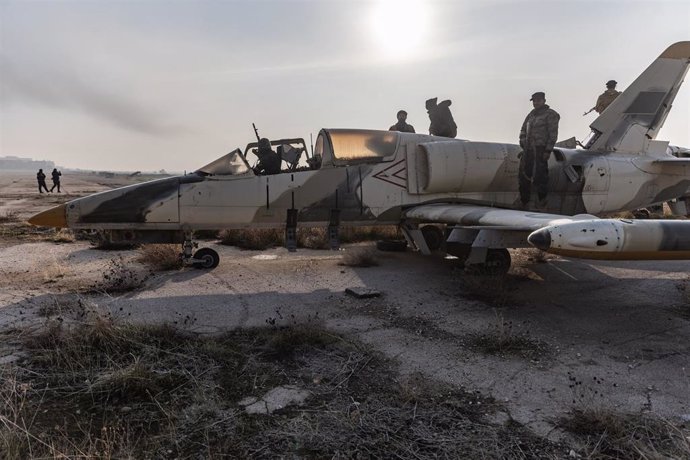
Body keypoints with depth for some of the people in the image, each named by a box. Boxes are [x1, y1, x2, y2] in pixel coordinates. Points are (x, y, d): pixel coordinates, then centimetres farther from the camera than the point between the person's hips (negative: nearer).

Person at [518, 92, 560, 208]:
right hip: (528, 149, 7)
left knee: (540, 175, -7)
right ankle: (524, 201, 18)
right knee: (524, 174, 8)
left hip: (540, 149, -7)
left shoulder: (550, 114, -3)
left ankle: (542, 200, 4)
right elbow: (523, 130, 22)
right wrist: (523, 144, 9)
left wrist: (548, 150, -15)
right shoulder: (531, 114, 18)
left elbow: (553, 134, -9)